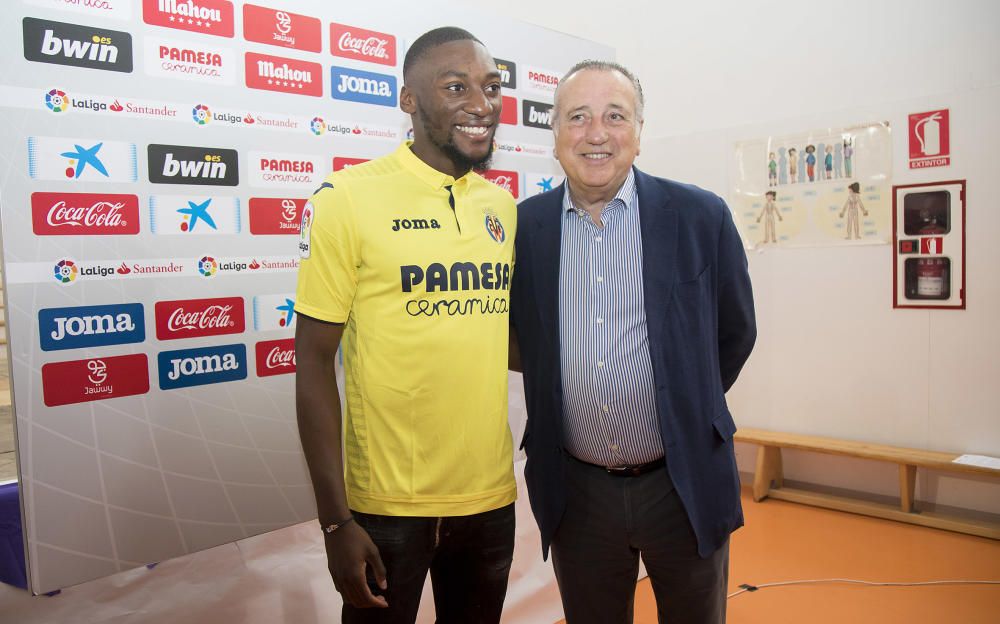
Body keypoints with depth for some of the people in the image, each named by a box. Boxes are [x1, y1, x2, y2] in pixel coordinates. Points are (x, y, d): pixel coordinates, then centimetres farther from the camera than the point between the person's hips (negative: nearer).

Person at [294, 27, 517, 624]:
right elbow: (315, 363, -10)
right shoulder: (348, 198, -11)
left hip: (492, 498, 5)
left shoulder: (503, 206, 3)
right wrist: (335, 521, -11)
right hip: (387, 506, -4)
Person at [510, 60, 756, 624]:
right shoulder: (524, 227, -3)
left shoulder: (701, 217, -7)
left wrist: (687, 409, 9)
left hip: (685, 485, -1)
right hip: (576, 492, 1)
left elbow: (735, 334, 5)